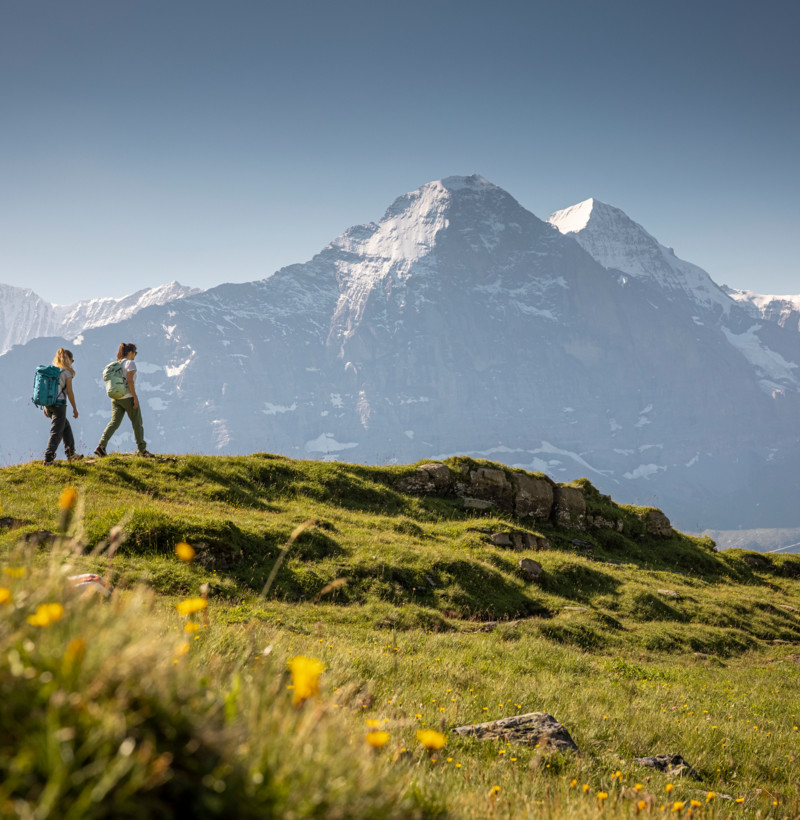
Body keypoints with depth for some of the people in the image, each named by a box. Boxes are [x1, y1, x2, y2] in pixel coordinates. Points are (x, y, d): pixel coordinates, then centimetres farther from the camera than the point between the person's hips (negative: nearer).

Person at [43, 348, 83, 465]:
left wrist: (45, 407, 19)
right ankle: (48, 459, -7)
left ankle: (70, 453, 26)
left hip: (48, 403, 7)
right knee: (56, 432, -2)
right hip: (59, 404, -7)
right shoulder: (67, 372, -7)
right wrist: (75, 408, 1)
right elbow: (69, 392, -7)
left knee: (66, 427, 21)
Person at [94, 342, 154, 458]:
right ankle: (142, 450, 14)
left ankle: (101, 446, -16)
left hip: (116, 398, 7)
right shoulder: (130, 363, -9)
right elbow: (130, 381, -18)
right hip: (128, 397, -7)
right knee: (137, 423, 6)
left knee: (114, 422, 0)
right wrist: (135, 397, -16)